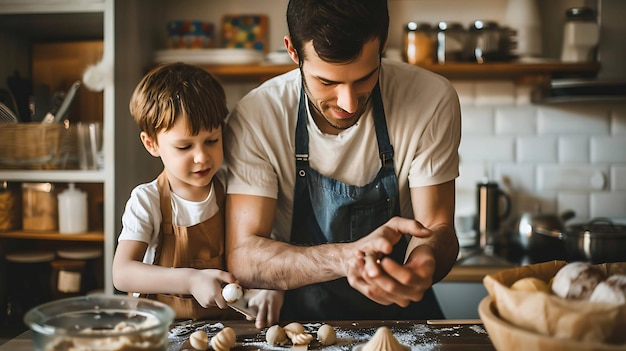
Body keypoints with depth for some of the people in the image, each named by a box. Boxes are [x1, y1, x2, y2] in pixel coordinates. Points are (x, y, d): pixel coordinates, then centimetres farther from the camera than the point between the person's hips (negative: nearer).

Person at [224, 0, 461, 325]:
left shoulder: (432, 101, -13)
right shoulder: (255, 118, -15)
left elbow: (437, 228, -8)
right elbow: (241, 258, -17)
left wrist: (424, 260, -31)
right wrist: (346, 257, -34)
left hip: (402, 310, 2)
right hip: (301, 314, -1)